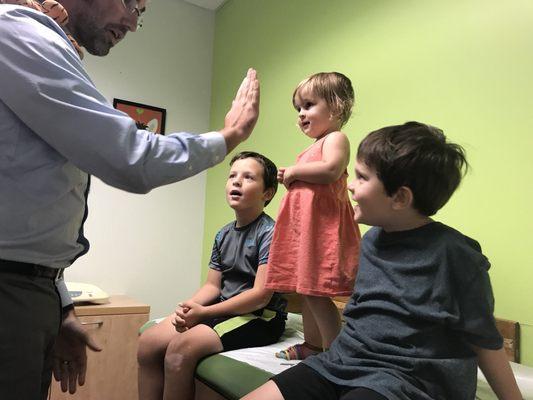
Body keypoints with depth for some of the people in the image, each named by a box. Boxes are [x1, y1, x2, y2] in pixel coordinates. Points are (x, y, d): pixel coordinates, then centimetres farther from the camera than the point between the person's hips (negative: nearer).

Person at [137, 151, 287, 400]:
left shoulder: (269, 233, -13)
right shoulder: (223, 235, 11)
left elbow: (261, 295, -18)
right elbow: (212, 285, 11)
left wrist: (203, 312, -17)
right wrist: (188, 307, -11)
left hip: (260, 317, -7)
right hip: (224, 310, 7)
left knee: (181, 348, -25)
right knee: (148, 342, -5)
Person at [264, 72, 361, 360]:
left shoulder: (335, 138, -6)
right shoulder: (314, 147, 25)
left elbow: (331, 171, -26)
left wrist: (295, 171, -13)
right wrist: (289, 179, 14)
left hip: (322, 225, -10)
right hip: (304, 225, 10)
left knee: (316, 291, -10)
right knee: (305, 288, 14)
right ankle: (313, 345, 26)